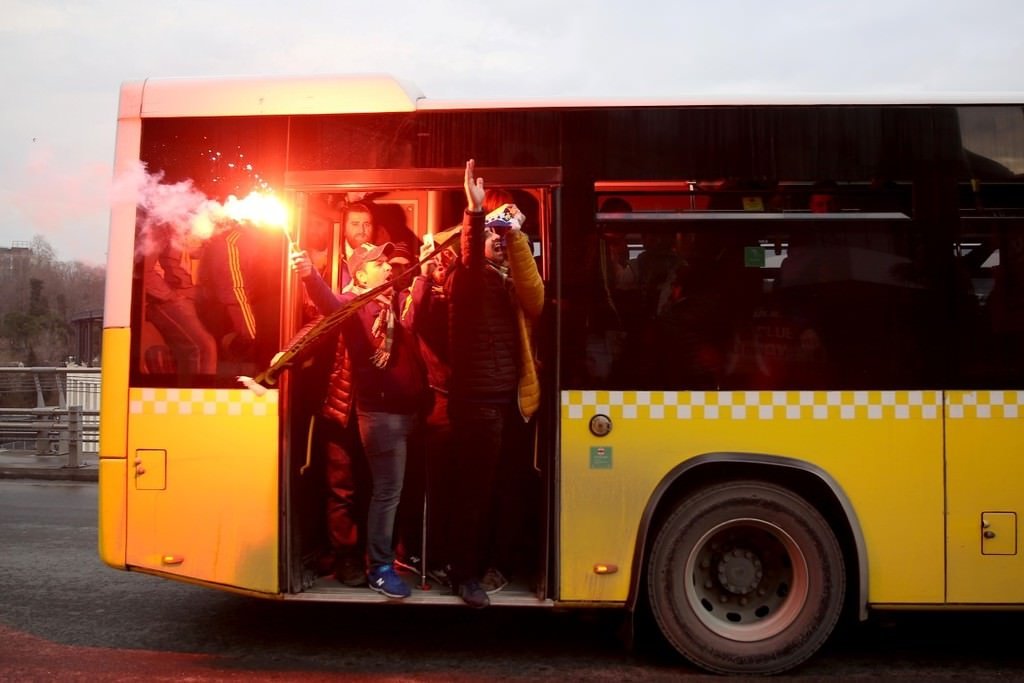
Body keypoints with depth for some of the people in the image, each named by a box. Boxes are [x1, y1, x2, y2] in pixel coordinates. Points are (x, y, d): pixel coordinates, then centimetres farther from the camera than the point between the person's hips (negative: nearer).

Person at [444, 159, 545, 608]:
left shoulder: (512, 282, 15)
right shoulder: (467, 279, 1)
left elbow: (535, 301, -7)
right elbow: (468, 257, -22)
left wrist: (516, 235, -11)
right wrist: (475, 211, -39)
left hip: (510, 397, 5)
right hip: (476, 398, -5)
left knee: (493, 487, 14)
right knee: (474, 488, -3)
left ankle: (485, 562, 28)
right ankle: (465, 575, 7)